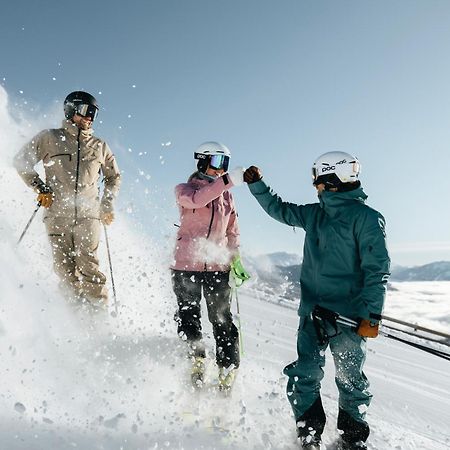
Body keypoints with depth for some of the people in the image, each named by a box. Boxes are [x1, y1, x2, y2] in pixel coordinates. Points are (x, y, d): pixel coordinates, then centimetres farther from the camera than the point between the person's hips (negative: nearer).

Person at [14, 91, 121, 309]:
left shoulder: (100, 147, 17)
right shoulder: (50, 138, 10)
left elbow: (114, 177, 28)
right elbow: (22, 161, 12)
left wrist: (108, 203, 14)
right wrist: (40, 187, -1)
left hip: (89, 214, 0)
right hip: (57, 213, 0)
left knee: (88, 264, -13)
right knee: (64, 267, -5)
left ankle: (98, 308, -12)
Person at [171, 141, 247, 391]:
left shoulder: (227, 196, 12)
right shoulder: (184, 189, 1)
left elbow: (232, 232, 18)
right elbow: (196, 200, -25)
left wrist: (235, 259, 5)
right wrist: (228, 180, -32)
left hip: (218, 267, 3)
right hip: (186, 264, -2)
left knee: (222, 320, 2)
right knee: (189, 318, 4)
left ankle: (227, 373, 7)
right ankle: (194, 363, 15)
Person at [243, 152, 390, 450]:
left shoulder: (366, 218, -9)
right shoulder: (314, 214, 9)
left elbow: (377, 270, -12)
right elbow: (280, 210, 24)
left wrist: (372, 314, -18)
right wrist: (257, 184, 17)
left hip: (349, 315, -5)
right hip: (312, 313, 5)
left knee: (351, 380, 8)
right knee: (304, 377, 5)